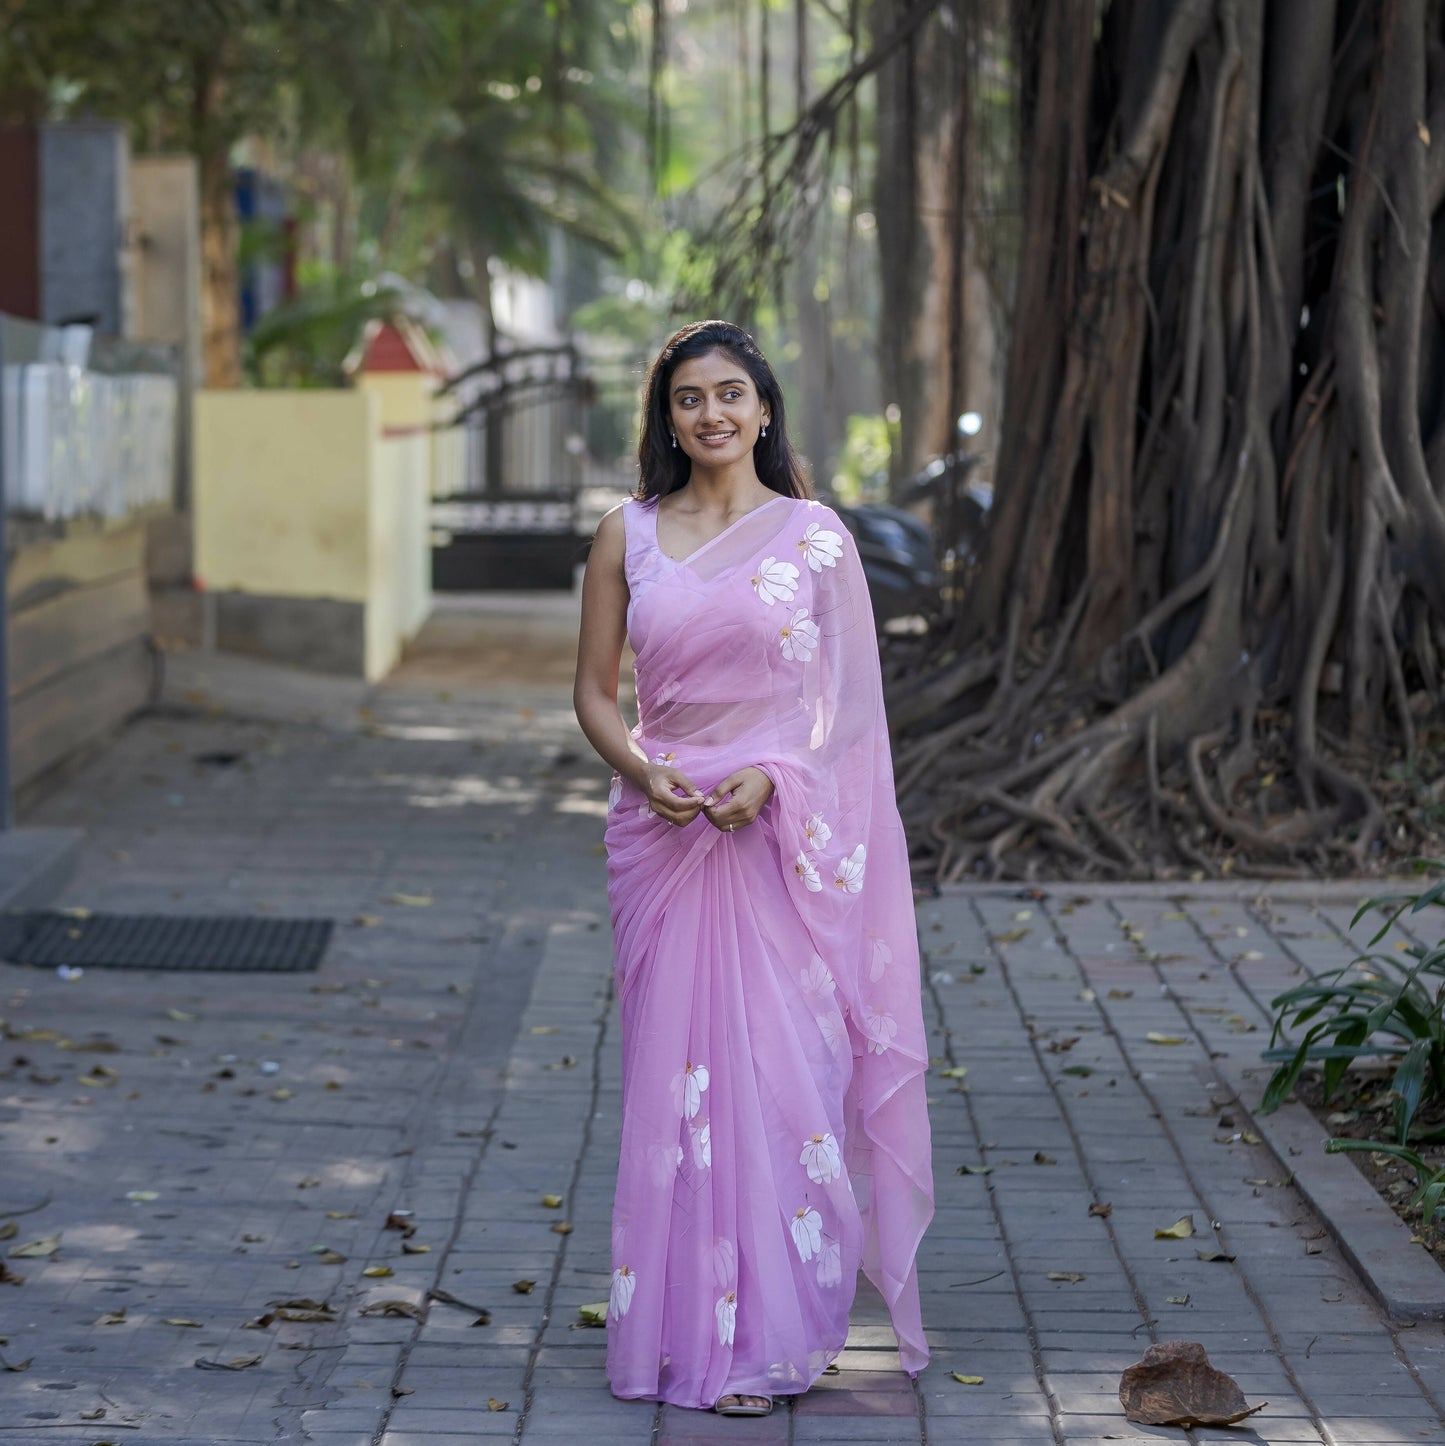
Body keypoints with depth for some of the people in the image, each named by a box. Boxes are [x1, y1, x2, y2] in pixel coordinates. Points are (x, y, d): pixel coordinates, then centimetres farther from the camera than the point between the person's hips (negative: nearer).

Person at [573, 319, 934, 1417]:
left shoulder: (815, 536, 2)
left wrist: (769, 775, -14)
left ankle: (772, 1332, 4)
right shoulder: (629, 535, 7)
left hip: (784, 837, -2)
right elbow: (594, 689, 10)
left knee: (782, 1069, -4)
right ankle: (686, 1329, 12)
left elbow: (853, 699, 2)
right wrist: (640, 770, -9)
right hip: (664, 833, 2)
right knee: (675, 1074, 3)